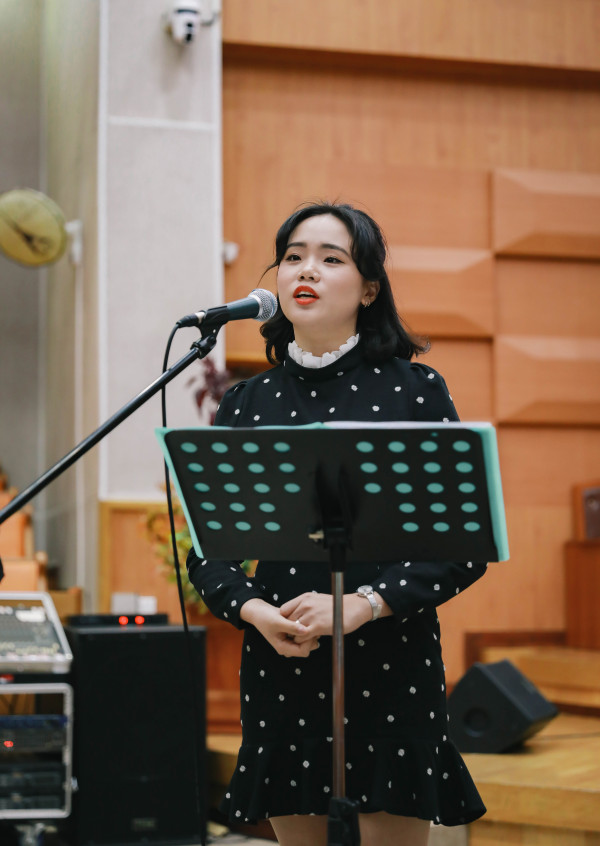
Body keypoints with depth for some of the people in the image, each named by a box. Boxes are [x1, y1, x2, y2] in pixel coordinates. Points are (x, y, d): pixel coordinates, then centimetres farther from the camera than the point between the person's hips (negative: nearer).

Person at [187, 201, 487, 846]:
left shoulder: (415, 389, -2)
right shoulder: (246, 403, 7)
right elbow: (207, 547, 7)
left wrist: (362, 605, -18)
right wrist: (255, 611, -13)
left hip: (392, 663, -3)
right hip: (280, 663, 3)